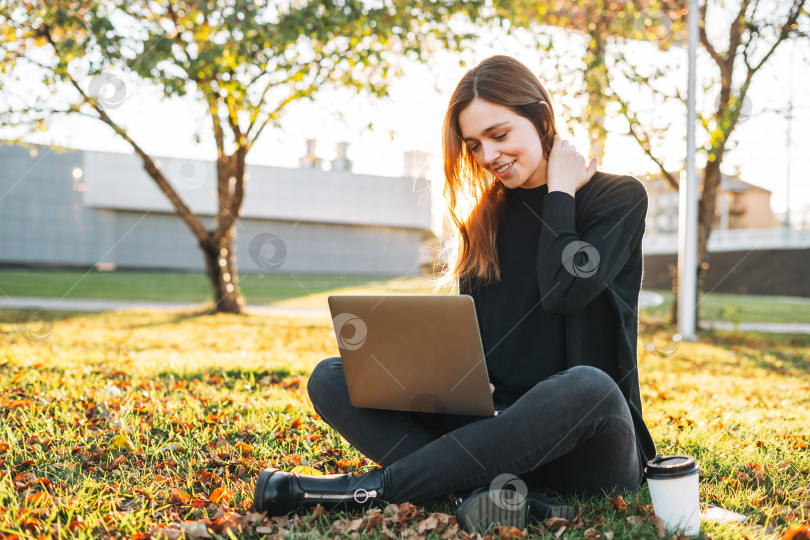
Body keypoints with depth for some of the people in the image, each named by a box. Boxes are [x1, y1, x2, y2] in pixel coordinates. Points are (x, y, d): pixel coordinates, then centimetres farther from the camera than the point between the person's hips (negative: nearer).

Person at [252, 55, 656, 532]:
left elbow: (563, 292, -19)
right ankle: (491, 490, -30)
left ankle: (369, 488, -29)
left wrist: (560, 193, -6)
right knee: (332, 379, -10)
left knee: (586, 386, -41)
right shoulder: (486, 215, 13)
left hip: (590, 447, -4)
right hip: (498, 421, 5)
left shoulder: (619, 197, -1)